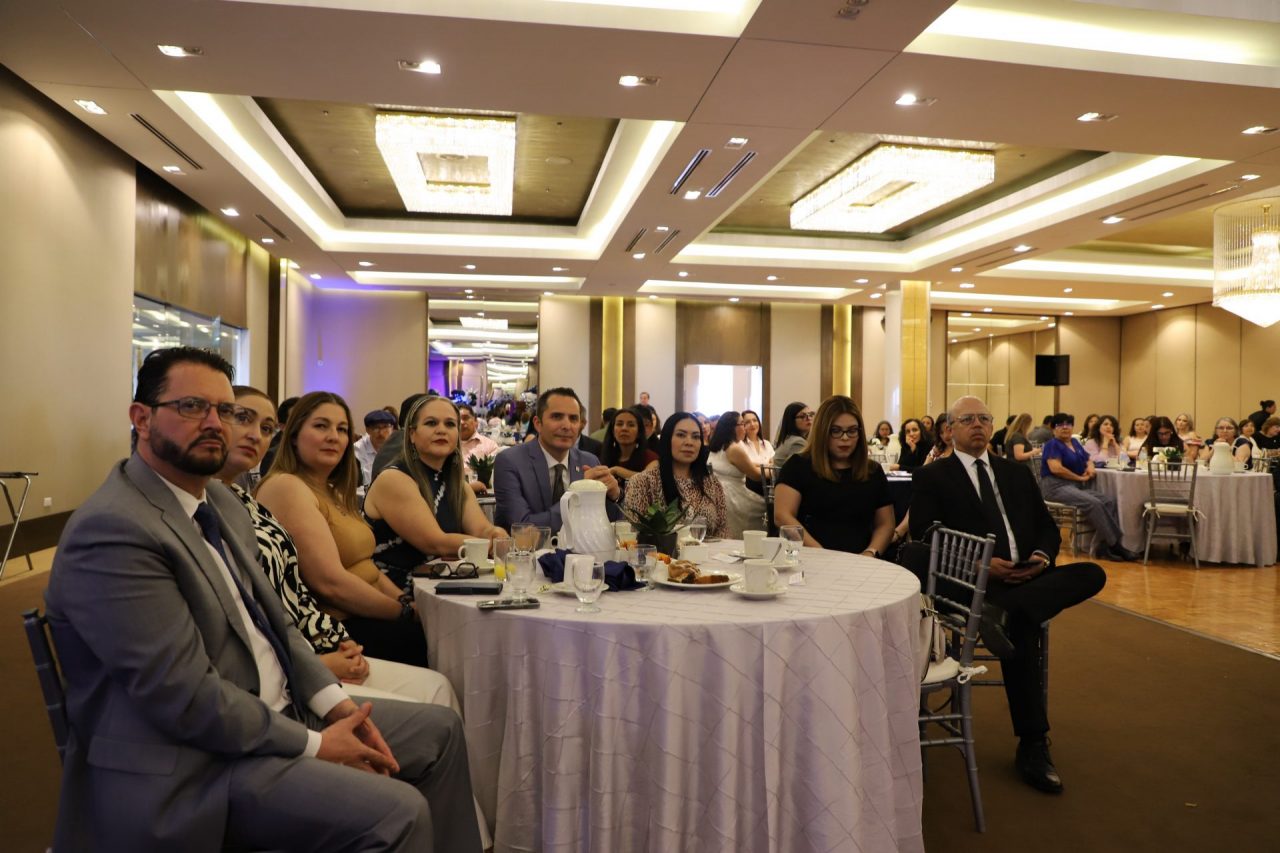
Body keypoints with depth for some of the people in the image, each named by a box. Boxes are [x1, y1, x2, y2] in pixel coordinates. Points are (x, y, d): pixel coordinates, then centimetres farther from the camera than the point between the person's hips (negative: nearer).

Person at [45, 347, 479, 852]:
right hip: (195, 764, -9)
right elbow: (187, 696, -24)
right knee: (396, 811, -22)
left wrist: (335, 702, 0)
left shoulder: (222, 501, 9)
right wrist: (314, 745, -15)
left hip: (280, 713, 9)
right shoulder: (112, 530, -20)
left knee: (439, 729, 10)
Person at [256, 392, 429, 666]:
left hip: (365, 619, 9)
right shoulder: (286, 487, -11)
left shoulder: (333, 492, 18)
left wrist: (411, 605, -2)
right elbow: (330, 582, -19)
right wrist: (406, 612, -12)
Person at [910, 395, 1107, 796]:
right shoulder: (931, 478, 7)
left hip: (1028, 575, 5)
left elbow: (1047, 526, 20)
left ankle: (1004, 611, -38)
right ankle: (1033, 747, -23)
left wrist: (1042, 556, -4)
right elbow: (925, 540, -4)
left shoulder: (1017, 473, 24)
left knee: (1093, 574, -22)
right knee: (1020, 628, -32)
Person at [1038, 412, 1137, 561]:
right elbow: (1056, 468, -17)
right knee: (1094, 503, -31)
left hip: (1078, 486, 8)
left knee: (1109, 500, -17)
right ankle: (1114, 544, -23)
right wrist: (1080, 478, -11)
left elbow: (1088, 460, 30)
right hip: (1056, 486, -8)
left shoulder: (1075, 442, 21)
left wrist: (1090, 468, 5)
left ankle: (1107, 546, -23)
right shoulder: (1052, 445, -3)